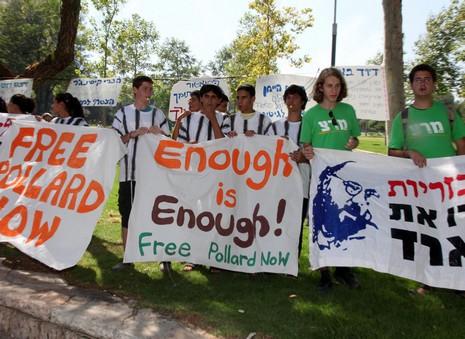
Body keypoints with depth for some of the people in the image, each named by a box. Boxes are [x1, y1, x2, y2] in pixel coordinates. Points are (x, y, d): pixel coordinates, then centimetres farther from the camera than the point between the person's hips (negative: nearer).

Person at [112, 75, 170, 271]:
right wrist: (133, 134, -12)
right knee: (127, 214, 5)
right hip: (129, 173, 0)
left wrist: (160, 134, -9)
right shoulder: (123, 113, 8)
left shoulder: (158, 113, 11)